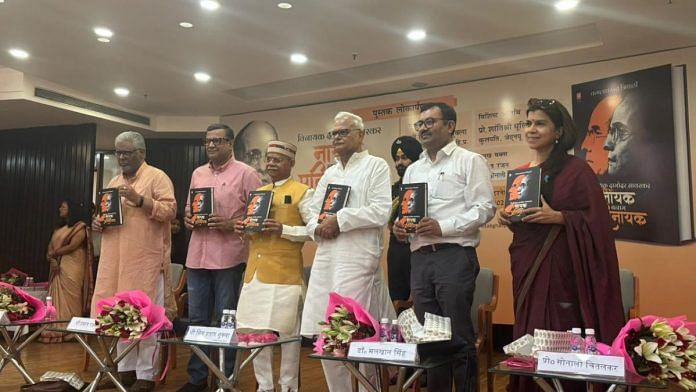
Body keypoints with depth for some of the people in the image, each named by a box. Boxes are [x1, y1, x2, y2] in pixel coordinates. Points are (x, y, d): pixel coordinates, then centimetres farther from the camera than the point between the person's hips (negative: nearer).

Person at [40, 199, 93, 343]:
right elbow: (50, 247, 10)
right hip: (58, 268, 7)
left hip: (72, 269, -7)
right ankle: (56, 332, 2)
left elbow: (72, 246, -12)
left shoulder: (80, 227, -1)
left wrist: (53, 253, -2)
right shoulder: (58, 229, 21)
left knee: (69, 299, -9)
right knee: (57, 299, 1)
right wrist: (52, 260, -9)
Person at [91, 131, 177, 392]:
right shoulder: (114, 181, 19)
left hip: (145, 261, -7)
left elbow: (169, 210, -13)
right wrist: (99, 223, 4)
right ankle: (125, 369, 24)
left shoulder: (157, 177, -3)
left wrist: (139, 199, -23)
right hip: (116, 260, 7)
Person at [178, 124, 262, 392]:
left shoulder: (245, 173, -4)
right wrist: (188, 218, 2)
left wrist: (231, 224, -19)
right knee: (197, 319, 12)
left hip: (228, 257, -6)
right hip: (197, 255, 6)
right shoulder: (198, 173, 15)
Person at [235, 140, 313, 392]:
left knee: (287, 331, 2)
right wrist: (243, 228, 2)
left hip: (285, 273, -6)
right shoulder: (258, 192, 17)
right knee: (254, 330, 8)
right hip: (255, 270, 6)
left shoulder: (302, 192, -3)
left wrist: (283, 230, -19)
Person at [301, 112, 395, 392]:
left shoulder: (376, 166, 1)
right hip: (325, 259, 7)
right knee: (324, 335, 8)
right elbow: (312, 213, 19)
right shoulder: (329, 173, 21)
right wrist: (317, 227, -4)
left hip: (358, 259, -6)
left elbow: (381, 212, -12)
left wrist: (339, 219, -11)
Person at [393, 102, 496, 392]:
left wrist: (443, 227, -18)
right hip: (420, 258, 6)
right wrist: (399, 226, 0)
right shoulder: (412, 170, 20)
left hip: (455, 256, -6)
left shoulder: (470, 161, 1)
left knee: (459, 335, -1)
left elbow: (484, 209, -8)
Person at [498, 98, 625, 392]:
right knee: (528, 335, 11)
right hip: (526, 264, 7)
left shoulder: (576, 169, -7)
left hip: (560, 264, -6)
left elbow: (594, 219, -10)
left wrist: (557, 216, -23)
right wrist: (507, 217, 1)